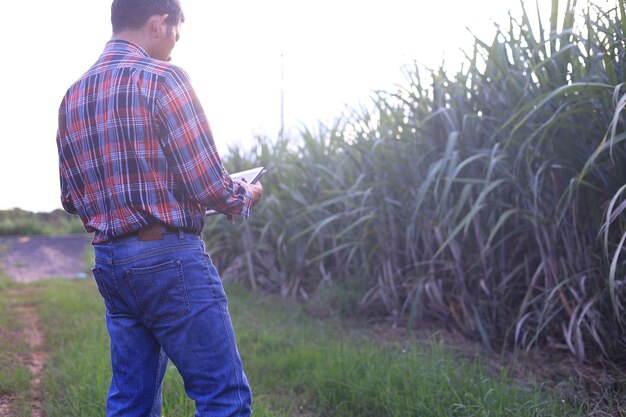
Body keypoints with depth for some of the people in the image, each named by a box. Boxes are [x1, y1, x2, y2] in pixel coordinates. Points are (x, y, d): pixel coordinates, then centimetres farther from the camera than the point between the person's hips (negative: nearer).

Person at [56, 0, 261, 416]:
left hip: (109, 262, 8)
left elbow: (71, 199, 14)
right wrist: (245, 197, 7)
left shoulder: (72, 98, 11)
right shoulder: (162, 79, -10)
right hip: (170, 258, -8)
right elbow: (208, 184, -13)